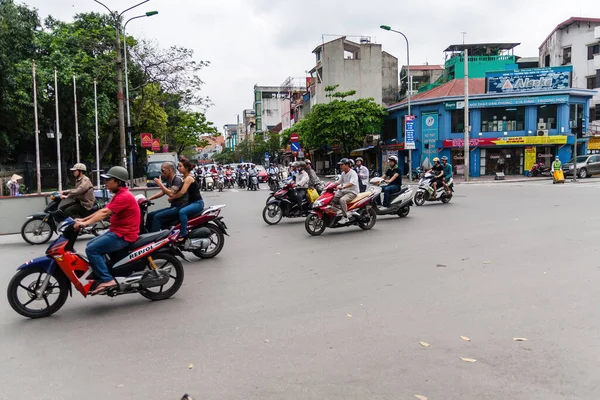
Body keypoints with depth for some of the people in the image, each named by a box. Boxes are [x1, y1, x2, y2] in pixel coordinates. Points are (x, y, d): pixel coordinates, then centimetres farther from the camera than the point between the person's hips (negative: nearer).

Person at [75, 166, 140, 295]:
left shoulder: (124, 196, -17)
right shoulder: (119, 195, 17)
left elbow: (105, 213, -26)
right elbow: (102, 210, 17)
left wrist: (86, 223, -31)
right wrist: (83, 219, 12)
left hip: (123, 235, -11)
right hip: (116, 232, 11)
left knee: (91, 249, -17)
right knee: (91, 244, 15)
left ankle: (106, 280, -18)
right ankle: (98, 274, 13)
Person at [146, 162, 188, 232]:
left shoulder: (177, 179, -15)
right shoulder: (169, 180, 14)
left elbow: (171, 194, -27)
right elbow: (162, 192, 17)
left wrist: (160, 184, -19)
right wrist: (149, 199, 8)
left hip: (180, 207, -10)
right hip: (173, 207, 10)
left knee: (157, 217, -23)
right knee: (150, 215, 8)